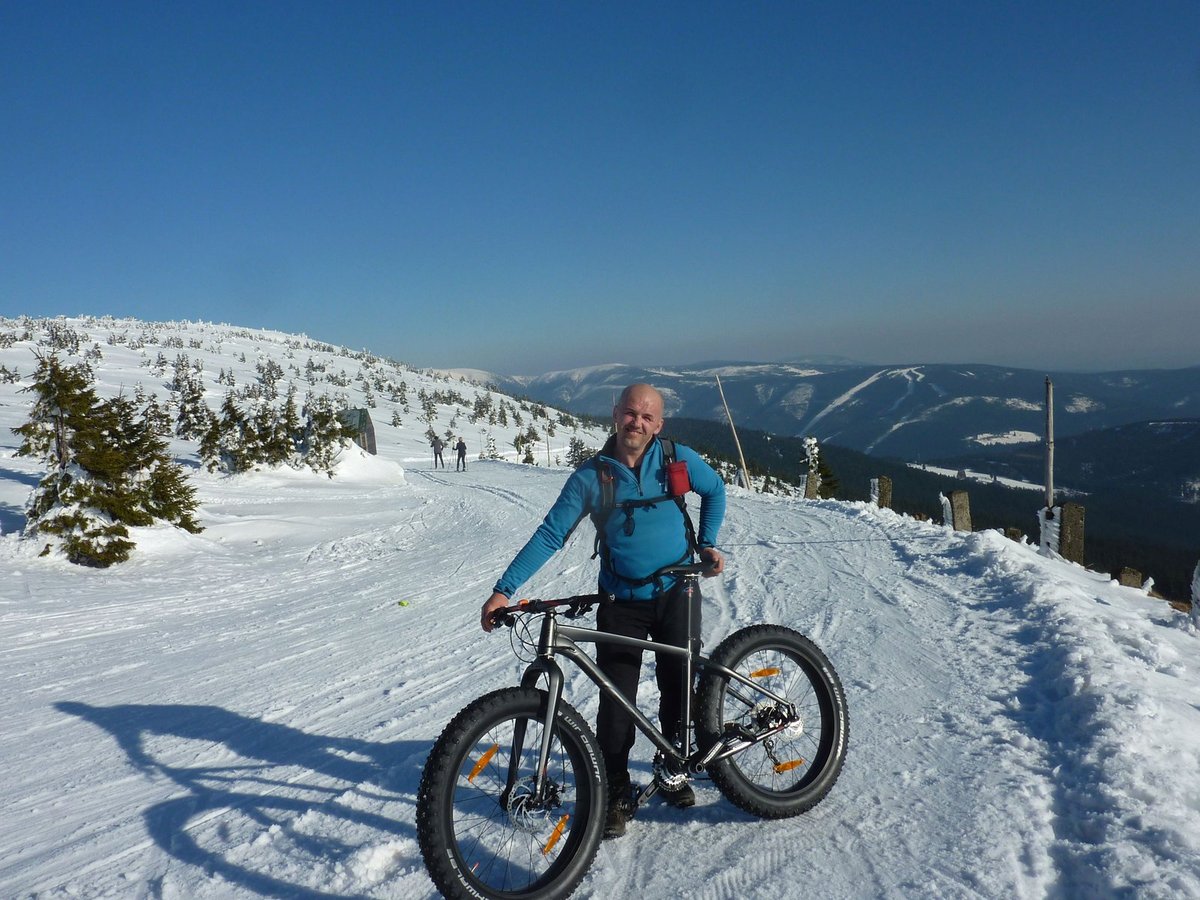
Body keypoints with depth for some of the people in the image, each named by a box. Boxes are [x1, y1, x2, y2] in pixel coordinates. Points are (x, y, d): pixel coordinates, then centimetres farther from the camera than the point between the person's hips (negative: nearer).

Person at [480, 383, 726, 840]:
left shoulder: (678, 459, -5)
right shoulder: (591, 476, -9)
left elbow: (715, 490, 16)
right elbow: (549, 536, -10)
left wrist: (707, 542, 6)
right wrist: (504, 589, -17)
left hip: (675, 593, 1)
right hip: (621, 602, -1)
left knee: (678, 685, 8)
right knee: (616, 700, -3)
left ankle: (672, 768, 33)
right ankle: (617, 795, 15)